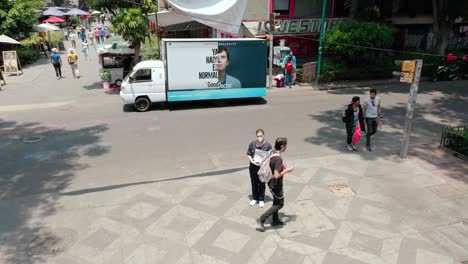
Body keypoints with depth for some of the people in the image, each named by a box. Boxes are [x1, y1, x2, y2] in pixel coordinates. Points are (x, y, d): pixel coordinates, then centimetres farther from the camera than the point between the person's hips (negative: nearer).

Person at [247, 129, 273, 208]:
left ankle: (261, 200, 27)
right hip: (253, 166, 2)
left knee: (262, 184, 10)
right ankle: (255, 198, 33)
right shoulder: (252, 144, -4)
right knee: (254, 183, 15)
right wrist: (252, 161, -11)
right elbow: (248, 154, 5)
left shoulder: (267, 145, -11)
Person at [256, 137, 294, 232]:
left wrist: (283, 167, 8)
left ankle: (275, 220, 39)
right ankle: (261, 220, 7)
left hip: (271, 183, 9)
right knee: (280, 204, 7)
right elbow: (276, 175, -31)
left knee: (276, 201, 24)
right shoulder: (278, 159, -31)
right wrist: (286, 171, -18)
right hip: (276, 185, -9)